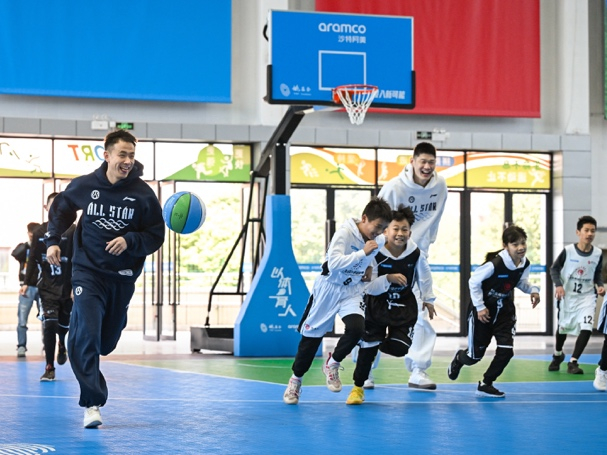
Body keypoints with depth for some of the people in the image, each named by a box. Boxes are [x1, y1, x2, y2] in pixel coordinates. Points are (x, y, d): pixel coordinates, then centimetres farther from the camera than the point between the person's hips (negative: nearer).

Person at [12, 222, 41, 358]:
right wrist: (28, 244, -18)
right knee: (22, 318, -7)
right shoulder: (23, 247, 9)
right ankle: (21, 346, -3)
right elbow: (15, 254, -13)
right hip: (27, 287, 0)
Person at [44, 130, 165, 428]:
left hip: (122, 277, 2)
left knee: (106, 342, 12)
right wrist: (52, 241, 5)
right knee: (86, 335, -18)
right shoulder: (83, 186, -5)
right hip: (87, 271, -1)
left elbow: (156, 236, -3)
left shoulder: (143, 194, -8)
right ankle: (93, 403, -16)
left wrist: (129, 241, -20)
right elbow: (60, 209, 15)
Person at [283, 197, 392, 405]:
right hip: (329, 288, -4)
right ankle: (296, 379, 27)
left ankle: (332, 364, 3)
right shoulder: (345, 233, -22)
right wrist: (362, 253, -39)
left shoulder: (379, 241, -5)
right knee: (312, 335, 6)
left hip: (353, 290, 4)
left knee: (356, 328, -23)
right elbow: (334, 263, -34)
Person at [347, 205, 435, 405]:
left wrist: (428, 299, 13)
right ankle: (358, 387, 15)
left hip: (404, 307, 2)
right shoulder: (376, 254, -22)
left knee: (398, 348, -11)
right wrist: (388, 278, -38)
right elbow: (369, 287, -23)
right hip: (376, 306, -2)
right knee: (368, 347, -3)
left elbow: (425, 276, 6)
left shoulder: (416, 254, -14)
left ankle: (383, 341, 27)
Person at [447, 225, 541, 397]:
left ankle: (485, 384, 10)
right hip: (483, 309, -5)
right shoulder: (495, 263, -31)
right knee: (476, 355, 6)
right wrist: (480, 307, -20)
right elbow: (474, 282, -21)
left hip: (505, 309, 5)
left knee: (506, 350, -9)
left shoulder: (524, 263, -11)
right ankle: (459, 359, 45)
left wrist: (533, 290, -10)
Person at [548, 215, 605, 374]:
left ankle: (573, 362, -6)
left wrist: (600, 285, -9)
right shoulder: (568, 251, -15)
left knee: (586, 329, -17)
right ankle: (558, 355, 45)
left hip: (587, 297, 1)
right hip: (567, 296, -1)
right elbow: (554, 269, -5)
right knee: (563, 327, 16)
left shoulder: (598, 254, -7)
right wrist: (558, 285, -20)